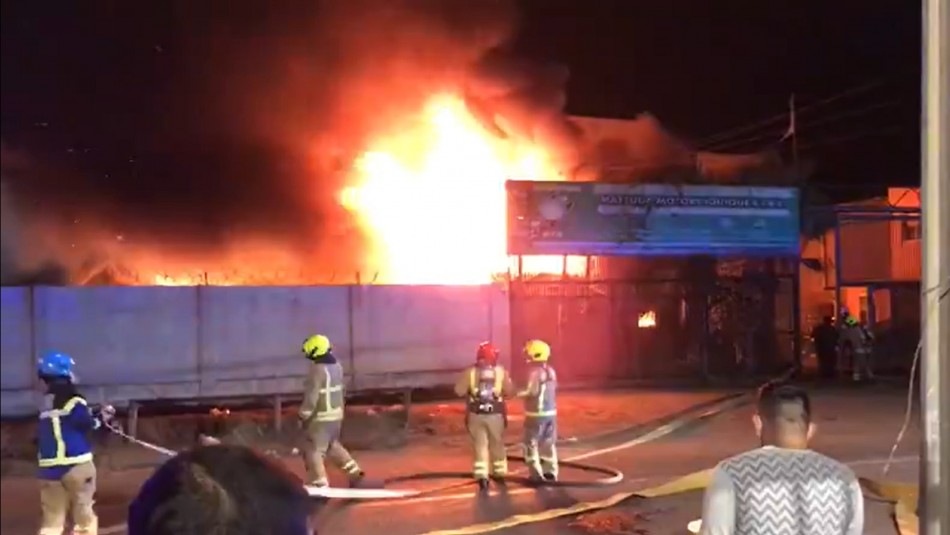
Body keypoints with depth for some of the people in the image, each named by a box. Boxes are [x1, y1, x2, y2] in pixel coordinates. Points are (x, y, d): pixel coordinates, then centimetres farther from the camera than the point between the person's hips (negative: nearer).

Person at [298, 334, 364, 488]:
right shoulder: (337, 366, 6)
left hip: (321, 417, -9)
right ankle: (354, 472, 26)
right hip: (336, 414, 9)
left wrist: (303, 416, -12)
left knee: (313, 450, 1)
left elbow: (311, 397, -20)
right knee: (333, 445, 25)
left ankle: (320, 485, 1)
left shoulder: (317, 370, -21)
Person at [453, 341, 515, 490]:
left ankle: (481, 476, -3)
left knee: (480, 446, 5)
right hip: (496, 415, 1)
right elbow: (509, 391, -5)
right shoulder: (501, 371, -6)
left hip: (476, 414, -1)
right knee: (497, 445, 17)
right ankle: (499, 473, 29)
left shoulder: (470, 372, -8)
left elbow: (459, 391, -9)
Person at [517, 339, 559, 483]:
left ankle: (536, 474, 1)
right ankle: (550, 472, 19)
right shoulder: (551, 370, 7)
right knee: (548, 443, 16)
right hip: (551, 412, 8)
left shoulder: (535, 371, -18)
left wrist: (517, 392, -10)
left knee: (530, 444, 2)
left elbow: (532, 391, -21)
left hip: (536, 413, -8)